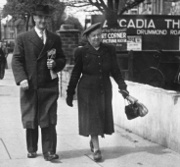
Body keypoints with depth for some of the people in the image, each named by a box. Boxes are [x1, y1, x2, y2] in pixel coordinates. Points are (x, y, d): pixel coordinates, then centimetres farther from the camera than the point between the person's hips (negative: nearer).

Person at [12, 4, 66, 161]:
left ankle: (49, 151, 2)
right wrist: (21, 78, -15)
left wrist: (55, 64, -8)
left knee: (49, 121, -2)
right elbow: (17, 60, -1)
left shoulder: (55, 39, 11)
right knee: (30, 120, 9)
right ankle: (32, 149, 23)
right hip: (29, 86, -1)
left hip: (49, 86, 1)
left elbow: (62, 60, 16)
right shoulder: (23, 38, 4)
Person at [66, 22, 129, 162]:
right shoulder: (81, 52, -6)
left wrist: (122, 86, -6)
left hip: (104, 89, 3)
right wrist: (70, 93, 1)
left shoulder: (109, 50, 1)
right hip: (87, 89, -3)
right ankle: (96, 149, 3)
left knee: (102, 116, 10)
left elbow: (115, 70, 5)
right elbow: (75, 74, -1)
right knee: (91, 118, -2)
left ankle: (93, 140, 35)